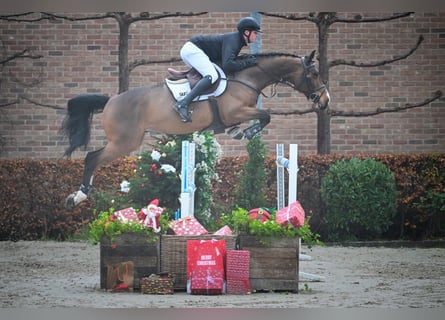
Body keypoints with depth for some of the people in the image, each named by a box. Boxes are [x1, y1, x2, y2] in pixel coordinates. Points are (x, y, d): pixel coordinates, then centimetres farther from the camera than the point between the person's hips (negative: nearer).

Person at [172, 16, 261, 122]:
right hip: (192, 49, -10)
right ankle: (183, 104, -36)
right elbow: (227, 65, -31)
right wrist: (246, 63, -21)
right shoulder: (232, 41, -20)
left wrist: (247, 59, 1)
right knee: (212, 76, -26)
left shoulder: (237, 40, 11)